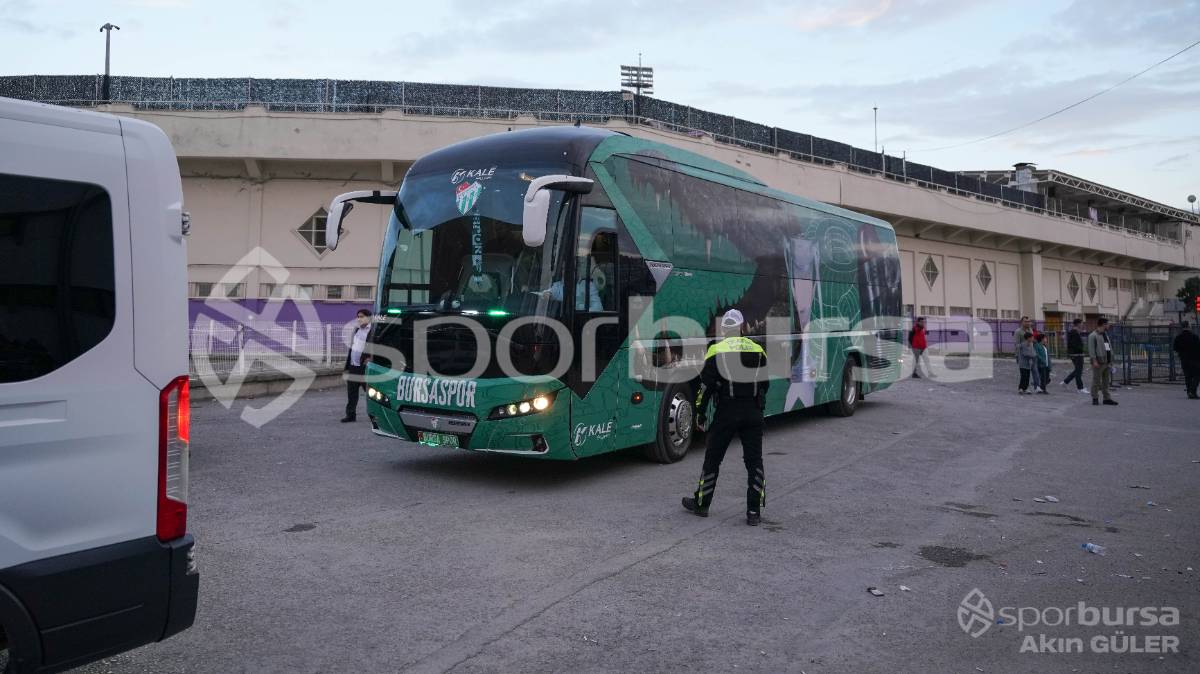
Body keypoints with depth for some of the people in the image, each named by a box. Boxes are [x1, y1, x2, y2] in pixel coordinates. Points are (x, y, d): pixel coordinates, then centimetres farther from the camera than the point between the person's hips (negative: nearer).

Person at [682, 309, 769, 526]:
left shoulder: (716, 350, -4)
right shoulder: (758, 351, 6)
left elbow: (706, 385, -6)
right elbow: (764, 384, 13)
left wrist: (700, 411, 3)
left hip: (726, 411, -3)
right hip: (753, 412, 3)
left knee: (713, 458, 10)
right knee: (754, 461, 7)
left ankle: (701, 503, 20)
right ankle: (754, 512, 6)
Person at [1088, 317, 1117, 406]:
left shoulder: (1105, 335, 18)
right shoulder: (1093, 336, -9)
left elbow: (1109, 348, 22)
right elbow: (1091, 349, -15)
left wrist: (1110, 361, 18)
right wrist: (1094, 361, -21)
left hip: (1107, 362, 8)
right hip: (1098, 362, -8)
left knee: (1106, 382, 11)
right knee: (1096, 381, -3)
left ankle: (1107, 398, 16)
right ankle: (1095, 398, 4)